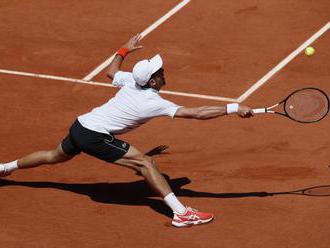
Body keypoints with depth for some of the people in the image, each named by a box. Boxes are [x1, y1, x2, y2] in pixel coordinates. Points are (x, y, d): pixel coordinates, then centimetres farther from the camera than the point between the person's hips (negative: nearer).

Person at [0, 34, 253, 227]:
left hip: (79, 125, 9)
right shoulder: (153, 103, -19)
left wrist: (125, 50, 37)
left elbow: (111, 72, 26)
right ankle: (180, 213, -23)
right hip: (95, 137, -9)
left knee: (55, 156, 35)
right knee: (146, 162, -14)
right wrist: (234, 108, -26)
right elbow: (196, 113, -25)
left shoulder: (131, 81, 1)